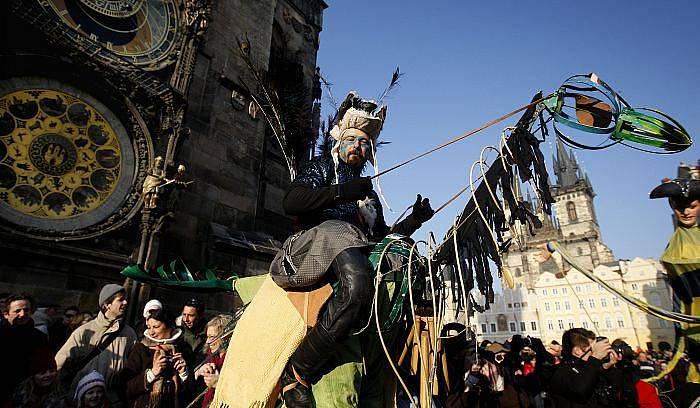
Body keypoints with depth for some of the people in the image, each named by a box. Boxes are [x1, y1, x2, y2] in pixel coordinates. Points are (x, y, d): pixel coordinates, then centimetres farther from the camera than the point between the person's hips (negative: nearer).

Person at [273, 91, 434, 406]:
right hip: (321, 236, -6)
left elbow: (384, 237, 30)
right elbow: (290, 202, 1)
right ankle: (298, 371, -26)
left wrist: (413, 220, 14)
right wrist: (343, 192, -9)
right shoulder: (322, 168, 22)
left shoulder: (369, 194, 38)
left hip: (362, 255, 7)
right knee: (358, 281, -39)